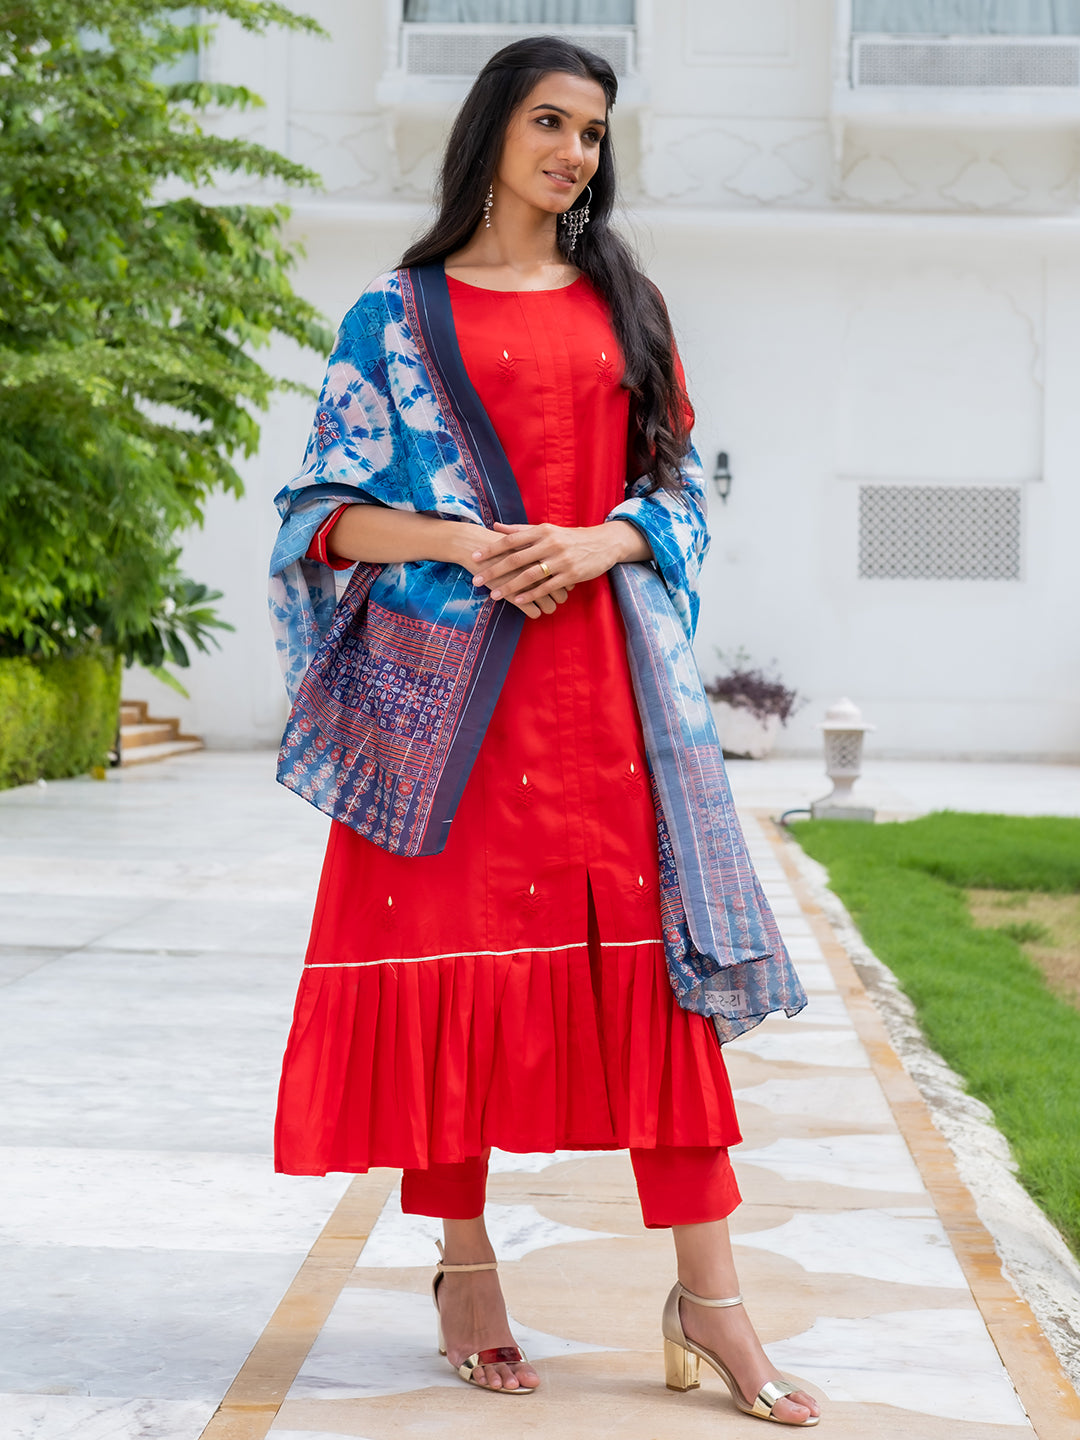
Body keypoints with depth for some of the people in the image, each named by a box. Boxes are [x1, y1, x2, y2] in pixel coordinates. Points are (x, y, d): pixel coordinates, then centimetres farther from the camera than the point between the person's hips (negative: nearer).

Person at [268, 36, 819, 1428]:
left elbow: (678, 490, 12)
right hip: (443, 684, -2)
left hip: (603, 682, 2)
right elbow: (330, 511, 3)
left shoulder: (623, 306, 15)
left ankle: (708, 1299, -1)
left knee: (649, 965, -4)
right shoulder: (396, 315, 7)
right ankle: (465, 1270, 14)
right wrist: (459, 541, -15)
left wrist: (599, 544, -9)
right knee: (450, 955, -1)